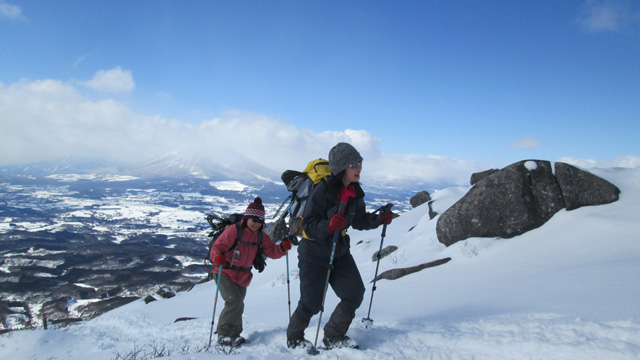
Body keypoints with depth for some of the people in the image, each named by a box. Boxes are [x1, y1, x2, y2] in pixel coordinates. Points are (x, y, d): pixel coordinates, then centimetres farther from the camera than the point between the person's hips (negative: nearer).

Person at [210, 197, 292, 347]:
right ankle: (223, 335, -5)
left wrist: (282, 248, -21)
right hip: (224, 273, -6)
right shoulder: (234, 230, -18)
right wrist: (218, 257, -42)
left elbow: (271, 252, 0)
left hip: (243, 276, 6)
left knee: (238, 306, 13)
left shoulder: (261, 236, 1)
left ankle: (234, 335, 29)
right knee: (234, 301, -18)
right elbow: (217, 246, -20)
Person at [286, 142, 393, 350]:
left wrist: (380, 219, -3)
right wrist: (328, 225, -40)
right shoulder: (322, 191, -24)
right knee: (311, 303, 3)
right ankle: (294, 339, 32)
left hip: (340, 251, 7)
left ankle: (333, 338, 20)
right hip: (314, 253, -6)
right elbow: (308, 225, -23)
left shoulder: (355, 193, -2)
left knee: (355, 293, 0)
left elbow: (359, 221, 10)